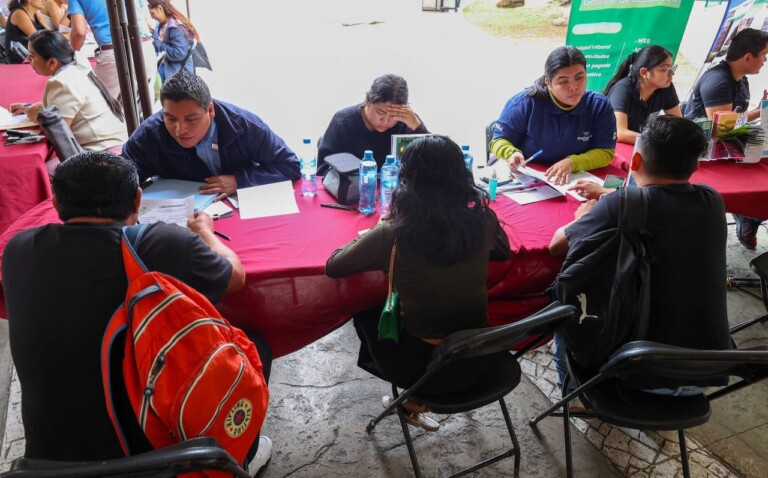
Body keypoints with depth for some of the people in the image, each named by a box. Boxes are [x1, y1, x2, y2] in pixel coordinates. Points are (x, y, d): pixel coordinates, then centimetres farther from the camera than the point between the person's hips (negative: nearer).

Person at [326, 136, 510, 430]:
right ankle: (416, 399, 36)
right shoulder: (482, 220, -11)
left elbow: (333, 266, -7)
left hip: (424, 367, -4)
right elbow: (503, 252, 13)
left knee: (367, 314, 25)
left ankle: (413, 401, 35)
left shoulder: (395, 234, -22)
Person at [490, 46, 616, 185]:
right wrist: (511, 154, -25)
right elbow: (500, 140, -1)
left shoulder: (600, 106, -4)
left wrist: (572, 163, -23)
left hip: (571, 182, 1)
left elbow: (606, 152, -4)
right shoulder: (525, 103, -10)